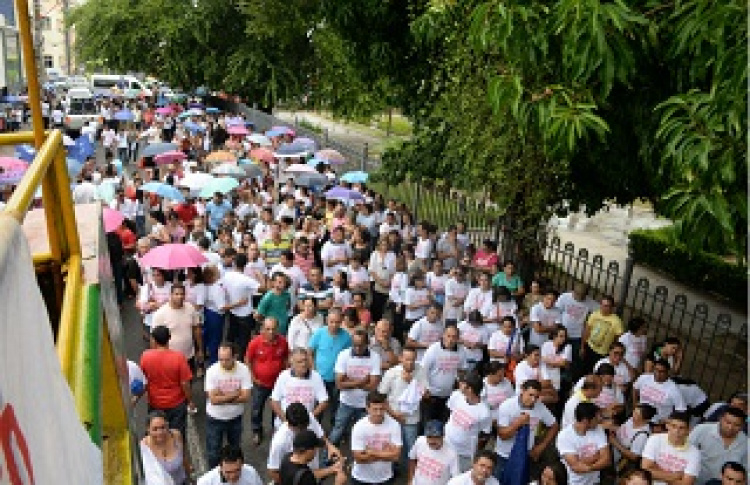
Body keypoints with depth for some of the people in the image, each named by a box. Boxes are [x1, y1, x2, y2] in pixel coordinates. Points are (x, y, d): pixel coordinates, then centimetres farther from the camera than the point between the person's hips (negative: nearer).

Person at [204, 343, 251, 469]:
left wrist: (222, 397, -22)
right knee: (213, 453, 9)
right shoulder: (212, 371, -20)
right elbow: (213, 399, -24)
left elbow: (245, 397, -20)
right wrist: (235, 394, -20)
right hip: (215, 418, -2)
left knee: (235, 449, 21)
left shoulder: (243, 370, -17)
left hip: (235, 417, 2)